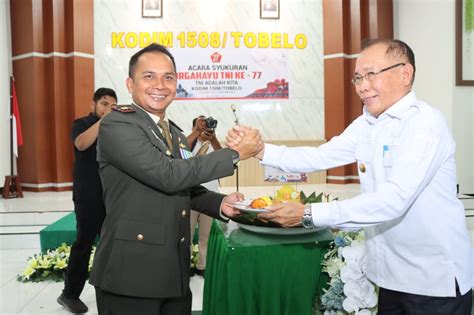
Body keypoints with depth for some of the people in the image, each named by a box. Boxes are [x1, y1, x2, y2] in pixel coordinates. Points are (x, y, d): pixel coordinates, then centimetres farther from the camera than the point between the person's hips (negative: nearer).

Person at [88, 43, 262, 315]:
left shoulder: (176, 134, 12)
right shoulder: (116, 125, -13)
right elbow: (169, 175, -23)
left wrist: (220, 204, 0)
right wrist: (236, 153, -16)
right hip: (130, 274, -7)